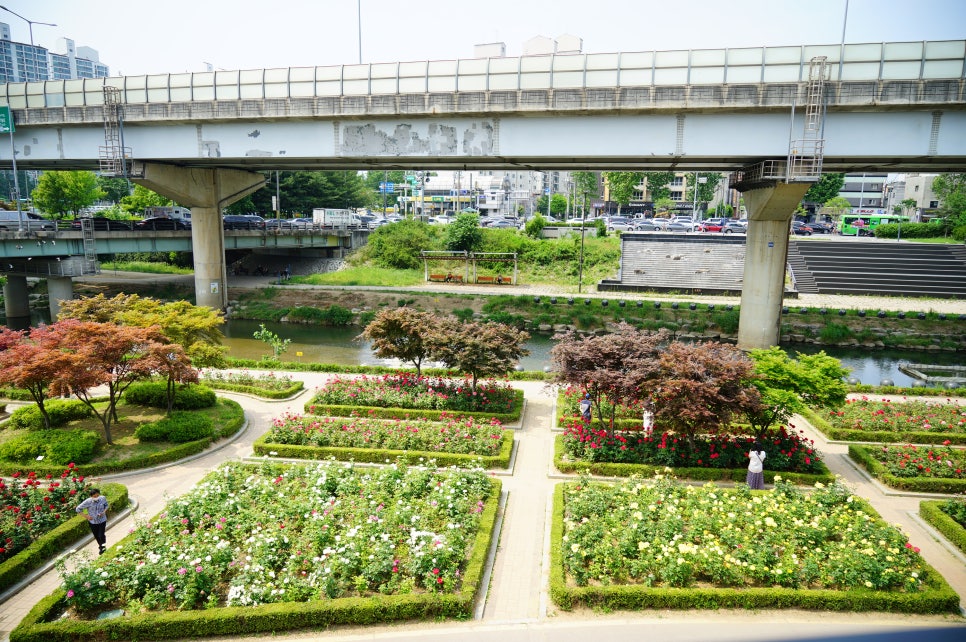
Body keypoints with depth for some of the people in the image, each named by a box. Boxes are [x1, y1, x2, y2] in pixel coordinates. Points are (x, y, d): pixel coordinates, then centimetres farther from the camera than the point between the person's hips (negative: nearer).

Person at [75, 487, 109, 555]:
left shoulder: (103, 498, -18)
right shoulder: (88, 502, -24)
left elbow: (106, 505, 3)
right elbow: (78, 509, -11)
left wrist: (104, 512, -15)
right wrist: (86, 516, -14)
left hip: (102, 520, 0)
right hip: (92, 522, 0)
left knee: (101, 536, -4)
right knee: (96, 536, 17)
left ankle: (103, 545, 28)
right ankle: (100, 546, 46)